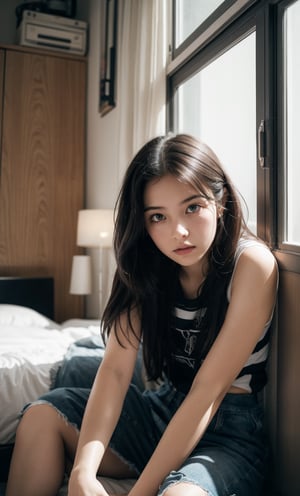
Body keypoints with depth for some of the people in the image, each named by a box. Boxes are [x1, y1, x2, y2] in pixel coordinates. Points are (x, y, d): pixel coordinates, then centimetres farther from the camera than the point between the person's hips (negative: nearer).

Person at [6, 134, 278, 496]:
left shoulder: (252, 263, -20)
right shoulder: (147, 266, -4)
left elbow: (209, 390, -22)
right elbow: (116, 367, -13)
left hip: (229, 428, -4)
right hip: (162, 407, 5)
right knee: (43, 415, -9)